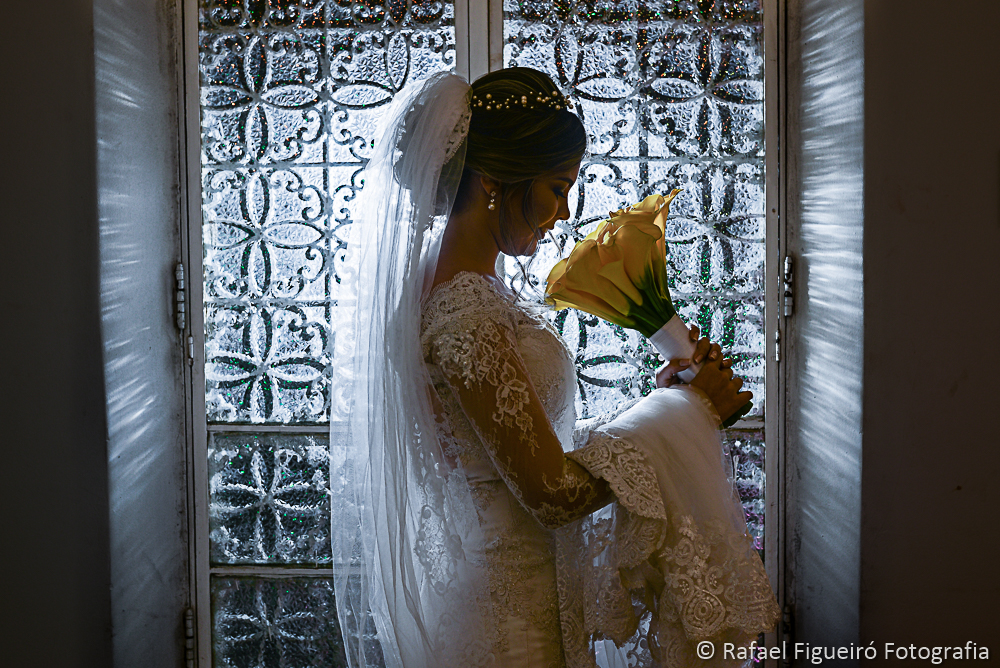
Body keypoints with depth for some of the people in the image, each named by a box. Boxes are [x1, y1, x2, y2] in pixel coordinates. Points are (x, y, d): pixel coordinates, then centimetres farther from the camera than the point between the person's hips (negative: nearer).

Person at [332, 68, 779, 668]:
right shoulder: (467, 318, -26)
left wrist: (656, 398, 4)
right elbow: (553, 492, -23)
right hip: (511, 615, -9)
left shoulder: (454, 286, 4)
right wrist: (686, 410, -13)